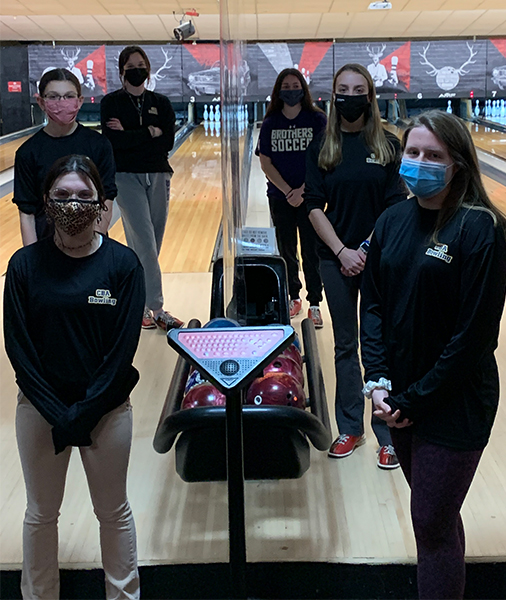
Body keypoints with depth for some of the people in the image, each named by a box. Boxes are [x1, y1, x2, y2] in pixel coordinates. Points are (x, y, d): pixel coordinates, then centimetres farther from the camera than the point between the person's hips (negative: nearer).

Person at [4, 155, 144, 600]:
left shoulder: (123, 264, -10)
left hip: (107, 408, -1)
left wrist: (83, 414, -15)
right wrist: (58, 414, -13)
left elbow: (123, 351, -12)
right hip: (39, 409, 1)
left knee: (114, 512, 16)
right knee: (40, 514, 17)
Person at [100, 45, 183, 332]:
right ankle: (156, 308, -9)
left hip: (158, 176, 4)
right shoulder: (111, 103, 1)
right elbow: (113, 141, -14)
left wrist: (130, 136, -11)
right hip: (127, 177, -4)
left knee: (149, 244, 7)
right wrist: (150, 132, -9)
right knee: (145, 243, -11)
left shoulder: (161, 103, 8)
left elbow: (168, 142, -5)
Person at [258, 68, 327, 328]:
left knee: (311, 251, 0)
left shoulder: (317, 120, -4)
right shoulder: (270, 123, 2)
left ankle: (314, 304, 9)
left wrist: (303, 191, -14)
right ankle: (292, 298, 26)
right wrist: (287, 191, -10)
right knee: (286, 250, 11)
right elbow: (266, 163, 0)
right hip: (280, 197, 2)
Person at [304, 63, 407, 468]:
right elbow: (315, 207, 0)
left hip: (377, 257, -1)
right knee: (345, 345, 11)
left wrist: (369, 249, -13)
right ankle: (350, 428, 24)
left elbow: (396, 207, -3)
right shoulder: (321, 148, 1)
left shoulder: (387, 146, -1)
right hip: (337, 259, 2)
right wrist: (341, 251, -10)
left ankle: (388, 434, 12)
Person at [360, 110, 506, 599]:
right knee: (434, 513, 21)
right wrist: (379, 382, -7)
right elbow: (372, 305, 5)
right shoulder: (392, 222, 2)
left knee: (432, 524, 2)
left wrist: (414, 401, -14)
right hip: (399, 398, 6)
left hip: (453, 406, -5)